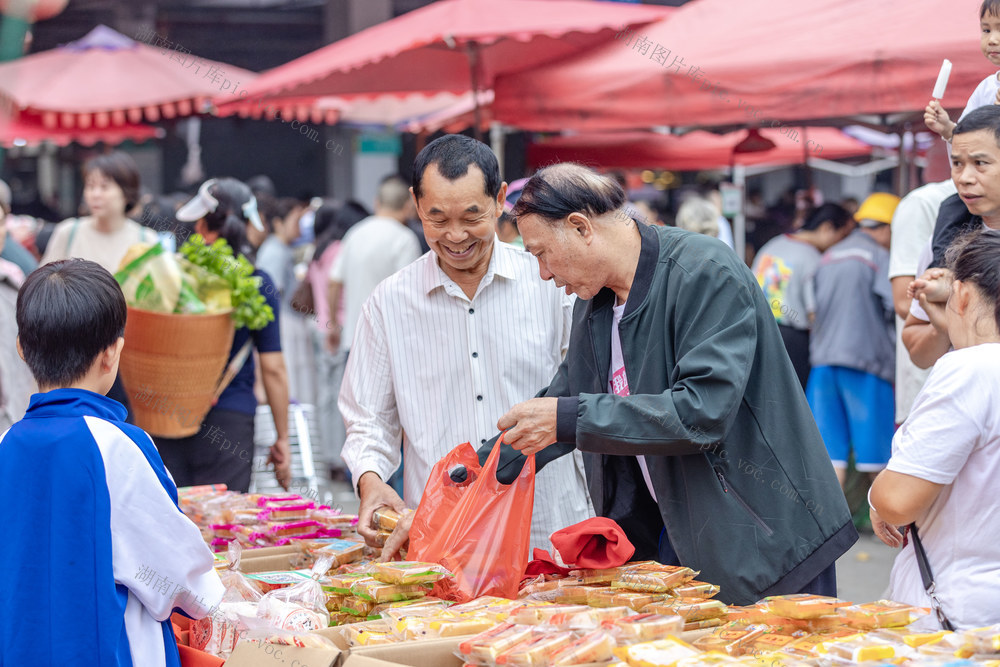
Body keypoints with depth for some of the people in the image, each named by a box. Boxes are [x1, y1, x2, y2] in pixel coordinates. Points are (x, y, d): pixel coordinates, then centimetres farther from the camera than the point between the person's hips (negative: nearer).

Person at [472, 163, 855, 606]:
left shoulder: (707, 275, -19)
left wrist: (571, 419, -28)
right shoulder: (594, 303, 7)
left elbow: (704, 412, -29)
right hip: (673, 534, 7)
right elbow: (567, 394, 20)